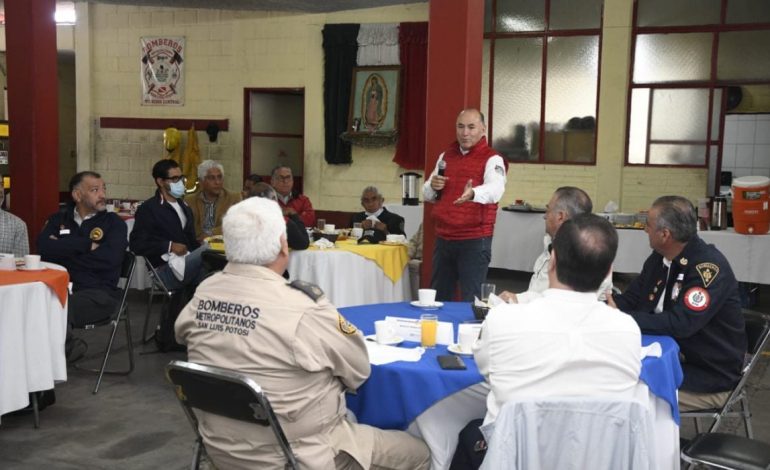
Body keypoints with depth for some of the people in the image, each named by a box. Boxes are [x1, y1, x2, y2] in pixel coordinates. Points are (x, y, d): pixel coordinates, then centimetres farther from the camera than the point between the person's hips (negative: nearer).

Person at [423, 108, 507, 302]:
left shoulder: (492, 159, -8)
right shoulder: (445, 156, 11)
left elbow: (495, 189, -29)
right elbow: (427, 195, 15)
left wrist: (472, 193, -50)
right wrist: (432, 186, -9)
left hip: (475, 241, -6)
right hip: (443, 238, 6)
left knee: (471, 300, 0)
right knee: (438, 297, 15)